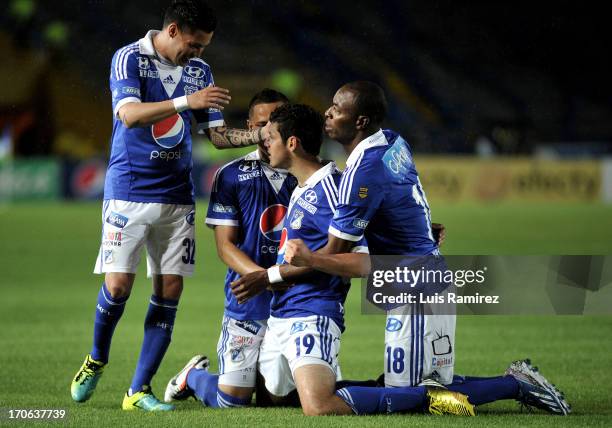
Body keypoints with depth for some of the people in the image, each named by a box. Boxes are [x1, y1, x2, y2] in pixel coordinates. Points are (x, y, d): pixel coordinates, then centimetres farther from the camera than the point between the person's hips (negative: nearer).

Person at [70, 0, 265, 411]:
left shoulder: (200, 71, 9)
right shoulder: (129, 58, -7)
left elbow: (219, 134, 12)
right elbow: (129, 115, -22)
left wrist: (261, 135, -5)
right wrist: (186, 102, -34)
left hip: (177, 196, 5)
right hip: (128, 192, -5)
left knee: (170, 290, -3)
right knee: (118, 286, -10)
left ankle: (139, 390, 3)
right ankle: (96, 360, 19)